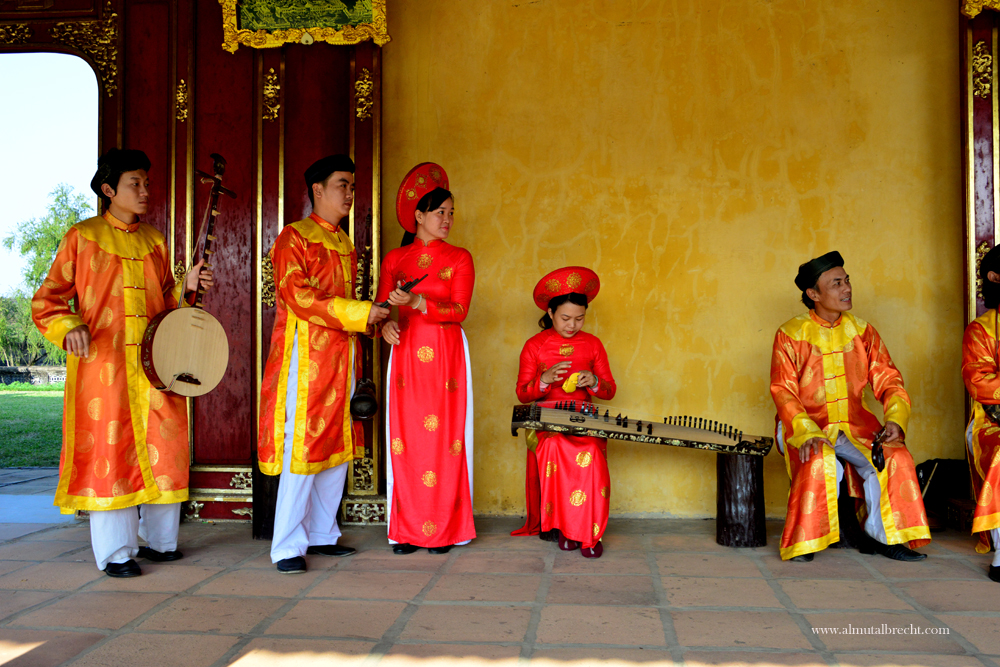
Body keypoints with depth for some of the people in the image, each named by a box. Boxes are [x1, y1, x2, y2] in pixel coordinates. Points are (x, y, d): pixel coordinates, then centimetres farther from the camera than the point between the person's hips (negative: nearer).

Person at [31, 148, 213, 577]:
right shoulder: (81, 238, 2)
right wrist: (69, 329, -17)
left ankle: (160, 540, 21)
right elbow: (47, 300, 1)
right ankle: (116, 553, 9)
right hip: (103, 363, -4)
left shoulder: (155, 242, 15)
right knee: (109, 451, -2)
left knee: (164, 450, 6)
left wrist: (187, 288, 3)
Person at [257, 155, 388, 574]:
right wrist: (360, 313, -19)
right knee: (302, 447, -8)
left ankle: (322, 534, 21)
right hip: (305, 356, -8)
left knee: (338, 446, 9)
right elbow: (298, 297, -17)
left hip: (341, 358, 8)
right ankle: (287, 547, 0)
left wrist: (375, 322, 9)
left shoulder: (345, 244, 20)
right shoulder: (294, 237, -5)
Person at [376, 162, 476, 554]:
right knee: (406, 439, -1)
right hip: (405, 354, 2)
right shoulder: (395, 259, 11)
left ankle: (443, 530, 4)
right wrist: (386, 324, -14)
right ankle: (407, 530, 8)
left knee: (444, 438, -3)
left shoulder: (459, 258, 6)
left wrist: (416, 302, -19)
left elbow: (459, 310, -5)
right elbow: (381, 307, 9)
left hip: (446, 355, -1)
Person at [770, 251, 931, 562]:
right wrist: (807, 432, -27)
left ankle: (881, 536, -5)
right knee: (820, 463, -33)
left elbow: (888, 380, 4)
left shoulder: (861, 331, 7)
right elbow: (783, 392, -10)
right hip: (805, 427, -4)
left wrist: (895, 419, -16)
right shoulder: (790, 335, -4)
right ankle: (804, 541, -16)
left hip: (855, 425, 4)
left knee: (896, 458, -21)